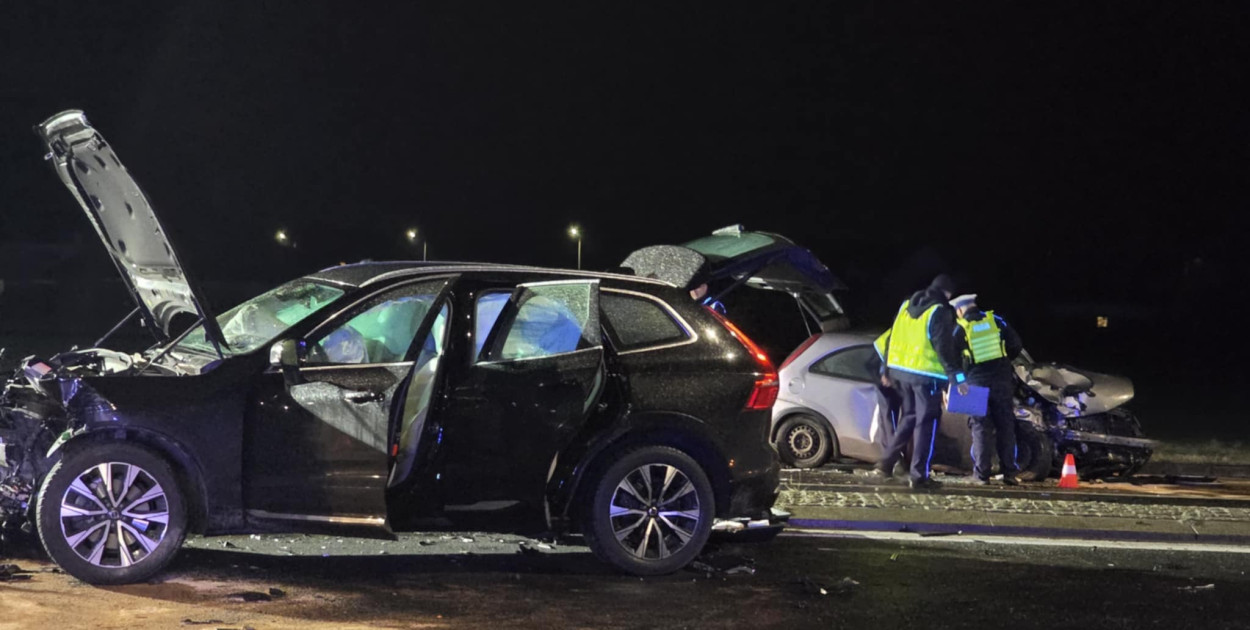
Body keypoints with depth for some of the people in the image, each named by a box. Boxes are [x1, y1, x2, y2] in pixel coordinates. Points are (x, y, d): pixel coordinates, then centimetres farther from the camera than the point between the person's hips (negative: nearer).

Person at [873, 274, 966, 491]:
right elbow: (945, 348, -15)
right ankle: (919, 476, -3)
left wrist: (886, 370, 24)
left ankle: (886, 463, 17)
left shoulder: (907, 305, 13)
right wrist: (957, 377, -12)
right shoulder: (939, 312, -9)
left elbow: (891, 337, 17)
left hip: (900, 370, 7)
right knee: (926, 423, -1)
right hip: (926, 375, -7)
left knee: (909, 417, 21)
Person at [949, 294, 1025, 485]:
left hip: (977, 383, -1)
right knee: (1006, 427, 7)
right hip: (1001, 381, 2)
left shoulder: (960, 329, 0)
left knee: (981, 428, 2)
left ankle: (981, 474, -2)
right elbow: (1016, 345, 4)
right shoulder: (995, 320, 4)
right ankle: (1009, 472, 6)